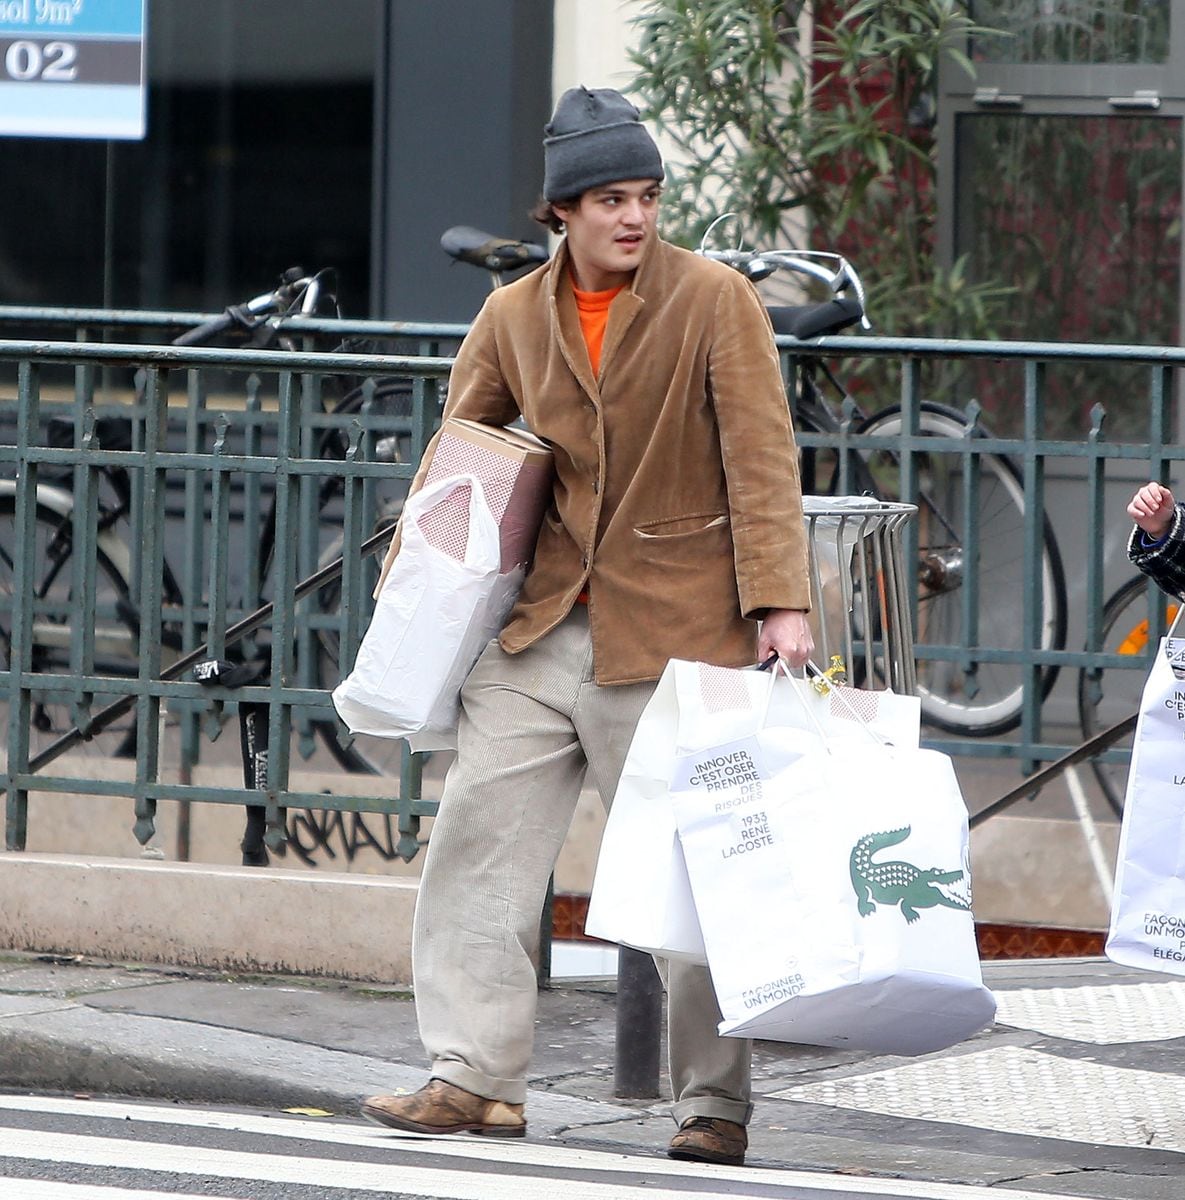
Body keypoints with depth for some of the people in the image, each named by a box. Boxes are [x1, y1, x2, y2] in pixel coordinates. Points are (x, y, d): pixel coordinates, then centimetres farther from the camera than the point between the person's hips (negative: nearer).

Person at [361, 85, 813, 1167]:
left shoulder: (715, 300, -5)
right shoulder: (513, 317, 7)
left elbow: (761, 456, -10)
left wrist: (781, 599, -19)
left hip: (674, 630, -4)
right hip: (541, 626, 4)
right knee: (478, 839, -2)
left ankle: (715, 1106, 8)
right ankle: (475, 1078, 3)